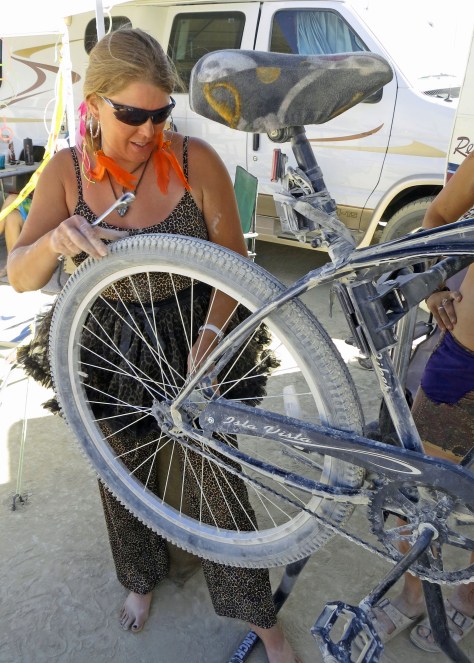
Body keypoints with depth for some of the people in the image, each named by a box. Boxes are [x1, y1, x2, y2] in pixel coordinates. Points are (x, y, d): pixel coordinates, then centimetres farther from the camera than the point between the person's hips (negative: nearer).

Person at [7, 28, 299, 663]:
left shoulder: (196, 160, -14)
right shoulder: (67, 171, -9)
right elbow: (20, 277, -13)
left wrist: (210, 332, -27)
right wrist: (55, 240, -35)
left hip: (191, 349, -2)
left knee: (215, 480, 9)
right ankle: (142, 576, 55)